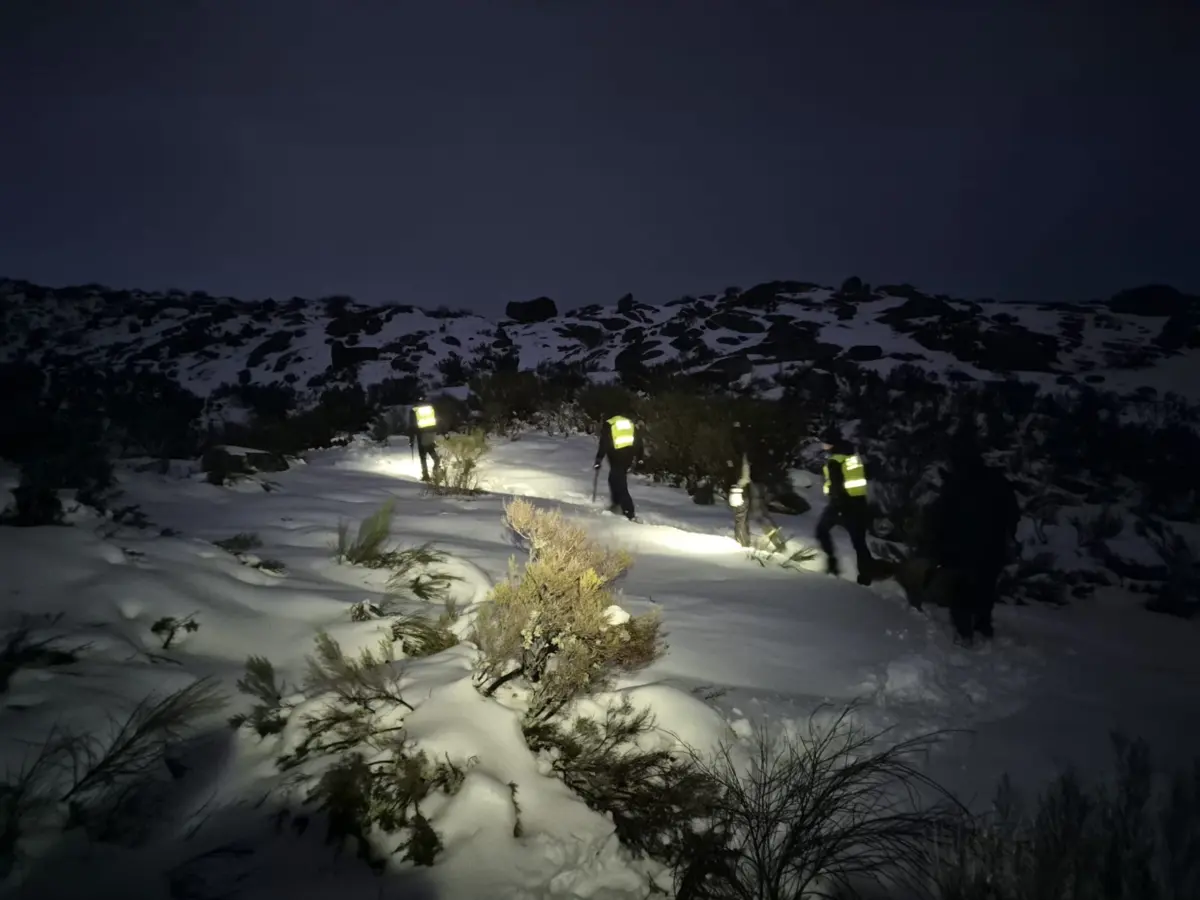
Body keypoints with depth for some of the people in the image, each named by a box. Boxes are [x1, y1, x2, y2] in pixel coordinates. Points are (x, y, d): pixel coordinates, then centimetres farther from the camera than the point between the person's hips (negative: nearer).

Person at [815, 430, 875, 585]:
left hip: (842, 502, -6)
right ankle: (865, 577, 6)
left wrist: (838, 505, -16)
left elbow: (836, 485, -18)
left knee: (822, 529, 18)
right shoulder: (854, 455, 10)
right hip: (859, 502, 6)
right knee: (859, 541, 7)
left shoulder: (834, 460, -12)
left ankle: (832, 559, 12)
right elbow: (864, 476, 16)